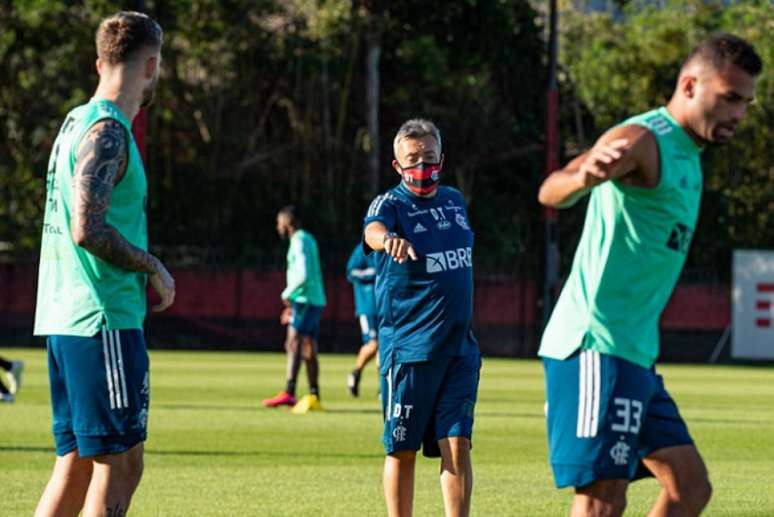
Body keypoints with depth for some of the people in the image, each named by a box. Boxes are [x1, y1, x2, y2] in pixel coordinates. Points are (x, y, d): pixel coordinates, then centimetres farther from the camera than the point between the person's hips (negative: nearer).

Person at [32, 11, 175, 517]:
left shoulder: (77, 121, 15)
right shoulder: (107, 132, -13)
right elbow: (89, 230, -22)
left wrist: (142, 270, 16)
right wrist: (153, 267, -9)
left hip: (64, 318, 9)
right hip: (104, 321, -9)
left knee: (78, 462, 12)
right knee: (119, 465, -5)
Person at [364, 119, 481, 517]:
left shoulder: (454, 200, 12)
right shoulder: (391, 203, -6)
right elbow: (373, 230, -31)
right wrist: (388, 239, -55)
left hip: (460, 349, 4)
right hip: (407, 347, -4)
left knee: (457, 444, -3)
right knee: (403, 449, 3)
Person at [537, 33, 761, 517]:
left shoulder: (685, 156, 16)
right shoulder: (643, 141, -14)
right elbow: (552, 192, -32)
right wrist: (583, 177, -51)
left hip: (633, 354, 10)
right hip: (597, 348, -10)